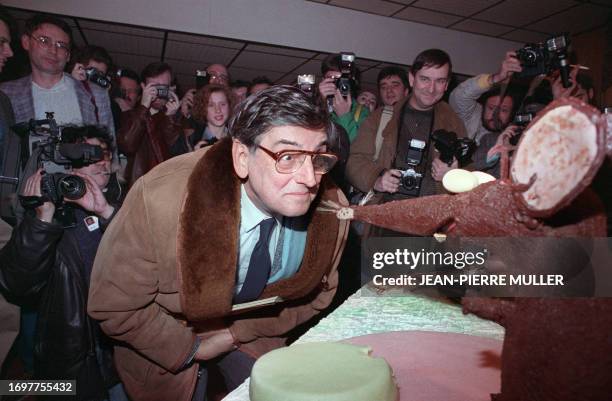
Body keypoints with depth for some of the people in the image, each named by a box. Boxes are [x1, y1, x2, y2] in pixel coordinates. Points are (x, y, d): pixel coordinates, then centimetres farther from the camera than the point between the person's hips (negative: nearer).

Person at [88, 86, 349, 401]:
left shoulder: (331, 207, -26)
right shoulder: (159, 200, -36)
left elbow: (315, 292, -7)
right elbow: (115, 307, -21)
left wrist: (238, 333, -9)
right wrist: (190, 348, -14)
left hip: (253, 333, 2)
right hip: (167, 338, -1)